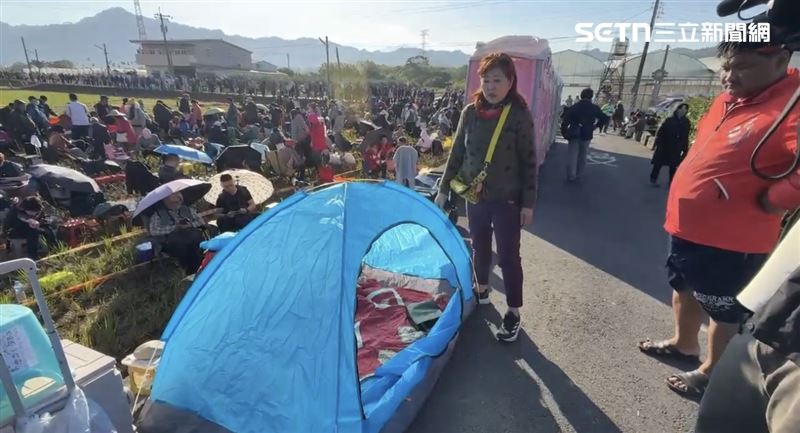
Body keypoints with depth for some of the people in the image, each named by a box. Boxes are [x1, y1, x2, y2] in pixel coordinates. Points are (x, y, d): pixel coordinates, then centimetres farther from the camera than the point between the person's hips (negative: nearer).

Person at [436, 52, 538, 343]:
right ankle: (482, 289, 44)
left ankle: (513, 312, 21)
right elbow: (457, 153, 5)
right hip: (475, 197, 4)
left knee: (508, 256, 4)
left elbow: (529, 162, -8)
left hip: (507, 200, -3)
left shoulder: (520, 115, -11)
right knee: (480, 248, 19)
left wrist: (528, 203, -9)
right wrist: (444, 188, 6)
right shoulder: (470, 112, -1)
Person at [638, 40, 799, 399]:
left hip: (729, 240, -8)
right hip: (686, 226, 9)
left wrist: (770, 202, -23)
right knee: (683, 288, 24)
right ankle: (684, 344, 47)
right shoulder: (728, 100, 4)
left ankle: (711, 372, 35)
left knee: (722, 309, 13)